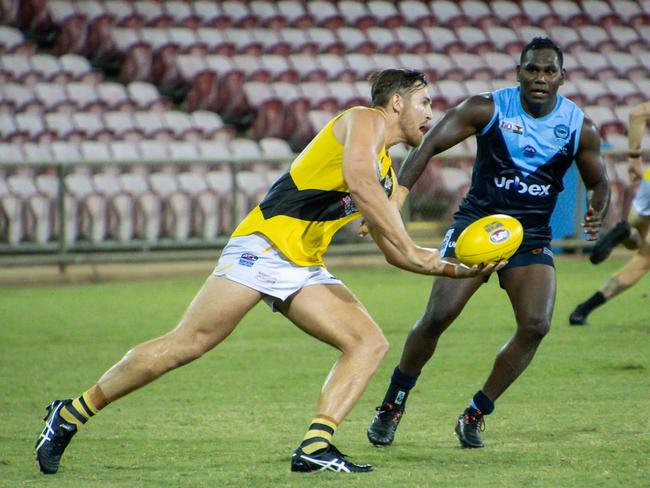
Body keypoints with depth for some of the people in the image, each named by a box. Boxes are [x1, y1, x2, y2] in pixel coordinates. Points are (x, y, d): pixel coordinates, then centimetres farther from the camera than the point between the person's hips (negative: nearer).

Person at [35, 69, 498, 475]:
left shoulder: (388, 177, 23)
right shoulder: (364, 119, -2)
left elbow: (395, 252, 26)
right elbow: (357, 178, -22)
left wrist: (456, 269, 13)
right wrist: (410, 248, -21)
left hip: (304, 270, 9)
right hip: (265, 244, -9)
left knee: (370, 343, -6)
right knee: (185, 345, -13)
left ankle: (316, 447, -17)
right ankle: (71, 414, -3)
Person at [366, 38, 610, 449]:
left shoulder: (580, 127, -2)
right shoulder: (488, 109, -9)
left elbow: (599, 183, 12)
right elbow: (430, 145, -14)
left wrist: (597, 214, -12)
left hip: (532, 235, 2)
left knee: (536, 325, -18)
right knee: (439, 316, -15)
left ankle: (475, 415, -2)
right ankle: (393, 405, 6)